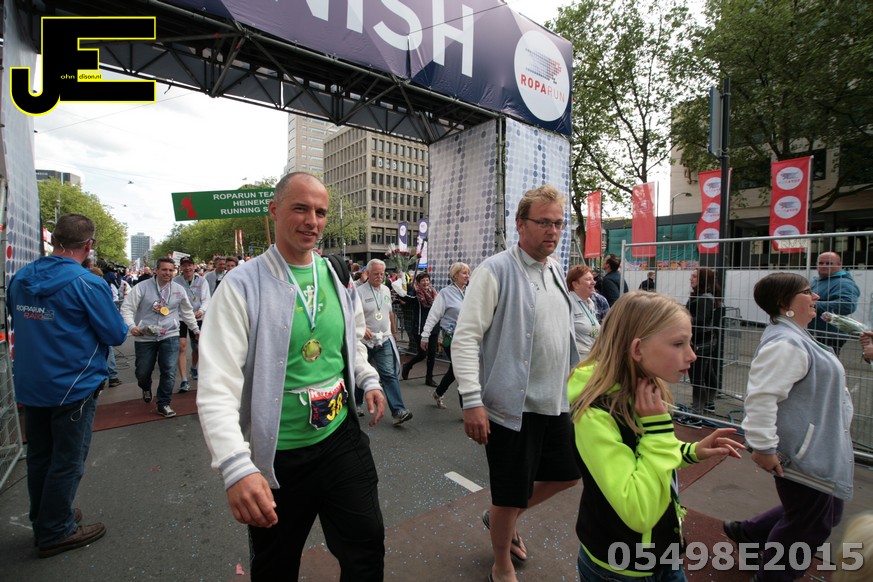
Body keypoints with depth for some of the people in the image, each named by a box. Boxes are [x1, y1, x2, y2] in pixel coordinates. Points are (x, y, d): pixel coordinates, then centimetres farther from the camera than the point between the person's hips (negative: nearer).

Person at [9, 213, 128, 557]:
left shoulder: (20, 279, 1)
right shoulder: (88, 284, -21)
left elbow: (18, 324, 16)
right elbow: (115, 335, -16)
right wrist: (122, 326, 3)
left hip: (29, 386, 7)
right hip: (73, 387, -7)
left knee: (39, 457, 20)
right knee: (67, 462, 8)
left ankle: (43, 520, 38)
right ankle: (56, 532, 21)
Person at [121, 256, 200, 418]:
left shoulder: (179, 290, 4)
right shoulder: (142, 288, -5)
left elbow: (187, 311, 16)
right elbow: (127, 308, -4)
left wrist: (195, 329, 21)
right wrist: (131, 326, -19)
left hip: (170, 336, 1)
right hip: (144, 337, -1)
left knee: (169, 372, -5)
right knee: (142, 372, 11)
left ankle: (163, 404, 11)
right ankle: (146, 388, 48)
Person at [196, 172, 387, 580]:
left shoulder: (339, 278, 2)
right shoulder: (243, 285, -14)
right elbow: (217, 387, -21)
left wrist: (368, 380, 4)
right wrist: (237, 468, -31)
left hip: (342, 439, 3)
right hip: (276, 457, -3)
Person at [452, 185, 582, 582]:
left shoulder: (555, 271, 9)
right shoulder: (495, 271, -15)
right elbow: (465, 337, -19)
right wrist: (472, 401, -22)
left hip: (555, 402, 8)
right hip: (512, 405, -8)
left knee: (567, 474, 22)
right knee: (511, 496, 9)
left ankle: (499, 517, 45)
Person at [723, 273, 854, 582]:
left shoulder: (795, 336, 8)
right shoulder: (785, 344, -27)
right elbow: (761, 397, -34)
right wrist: (763, 448, -30)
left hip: (818, 451, 10)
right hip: (804, 456, -10)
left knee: (827, 513, 24)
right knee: (808, 527, 9)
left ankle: (748, 532, 35)